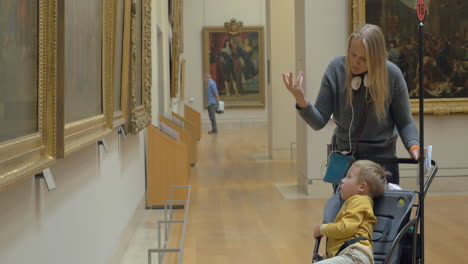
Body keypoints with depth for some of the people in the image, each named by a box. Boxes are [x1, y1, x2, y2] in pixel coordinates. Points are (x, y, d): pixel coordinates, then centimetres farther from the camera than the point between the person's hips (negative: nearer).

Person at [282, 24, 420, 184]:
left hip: (382, 159, -1)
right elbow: (319, 122, -12)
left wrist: (413, 146, -22)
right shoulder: (336, 69, -12)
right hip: (343, 158, 1)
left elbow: (404, 121, -4)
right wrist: (301, 101, -29)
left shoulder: (392, 75, -15)